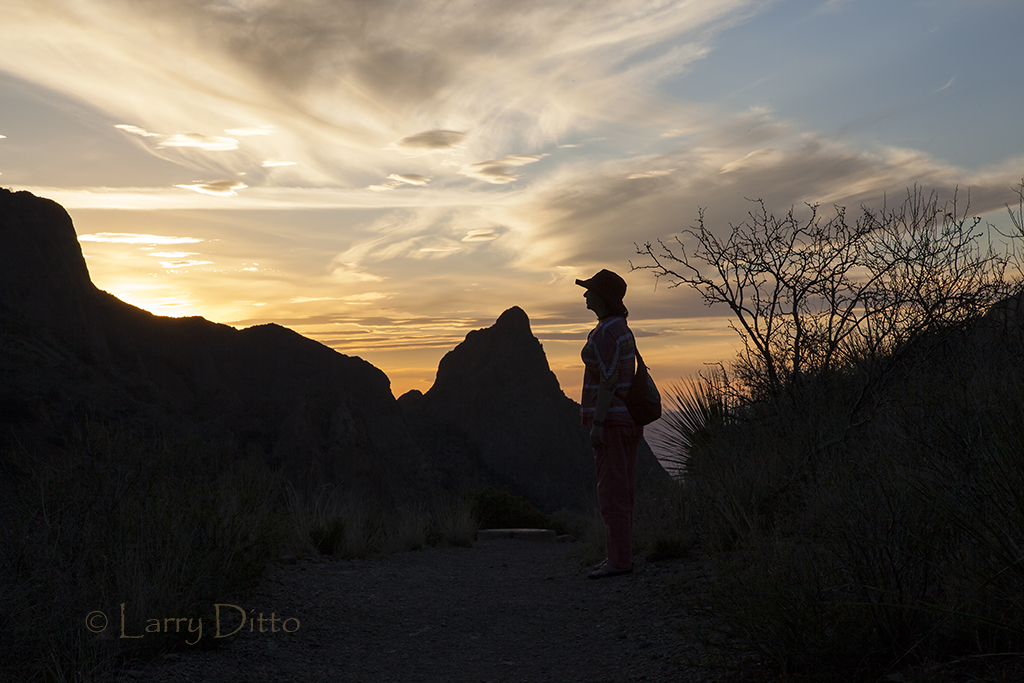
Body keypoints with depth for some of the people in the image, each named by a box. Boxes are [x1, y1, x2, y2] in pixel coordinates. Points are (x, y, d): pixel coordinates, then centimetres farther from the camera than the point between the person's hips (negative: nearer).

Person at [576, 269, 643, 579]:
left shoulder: (606, 332, -16)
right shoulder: (621, 329, 16)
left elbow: (609, 379, -21)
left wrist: (597, 423, -21)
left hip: (611, 419, -10)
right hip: (627, 417, 10)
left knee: (612, 491, -7)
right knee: (621, 491, 12)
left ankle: (619, 560, -4)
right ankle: (621, 556, 17)